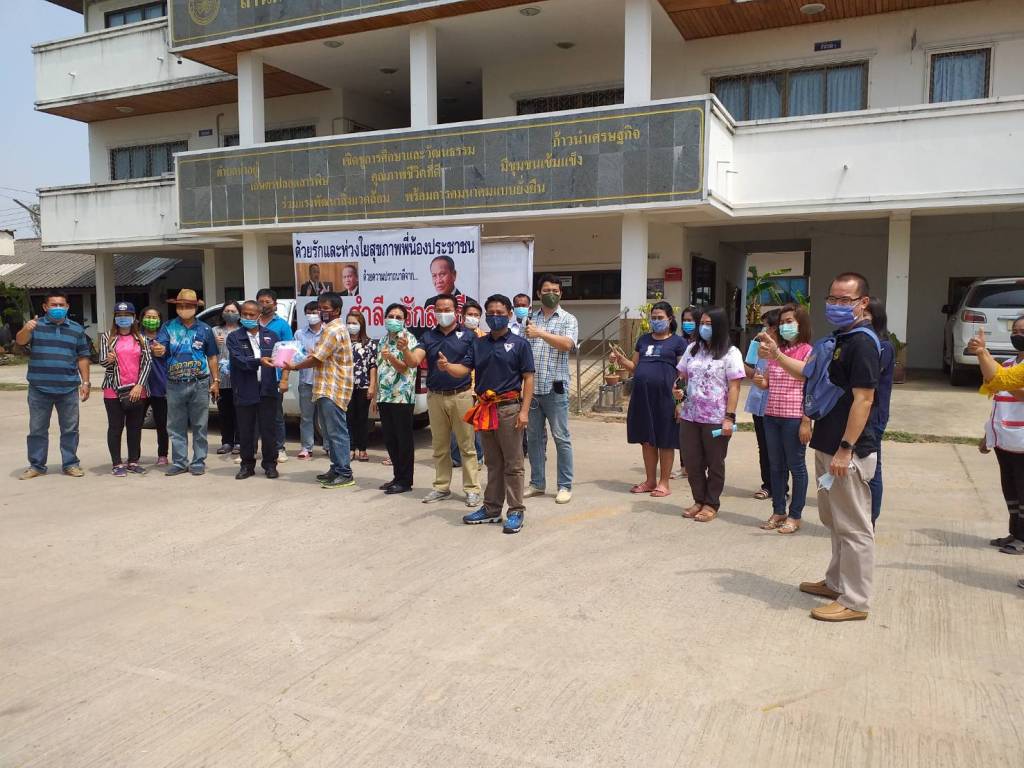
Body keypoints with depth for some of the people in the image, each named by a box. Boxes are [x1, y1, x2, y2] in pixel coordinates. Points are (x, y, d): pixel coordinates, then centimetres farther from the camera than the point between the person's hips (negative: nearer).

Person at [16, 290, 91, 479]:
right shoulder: (36, 325, 3)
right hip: (39, 388, -1)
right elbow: (20, 341, -14)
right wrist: (26, 329, -37)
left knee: (70, 429, 6)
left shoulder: (77, 329, 9)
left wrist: (86, 382, 5)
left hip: (69, 389, 1)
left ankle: (70, 464, 15)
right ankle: (36, 465, 16)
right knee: (37, 429, 6)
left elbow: (83, 357, 11)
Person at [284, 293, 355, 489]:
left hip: (332, 390, -11)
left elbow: (316, 359, -15)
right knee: (331, 431, 14)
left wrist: (295, 366, -1)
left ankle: (345, 474, -8)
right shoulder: (334, 328, 22)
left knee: (337, 431, -10)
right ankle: (337, 468, 20)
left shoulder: (334, 330, -13)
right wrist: (310, 357, 7)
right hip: (327, 389, 11)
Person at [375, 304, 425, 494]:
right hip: (385, 397, 7)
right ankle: (397, 477, 21)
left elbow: (405, 367, -14)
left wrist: (390, 357, -31)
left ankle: (405, 480, 5)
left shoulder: (408, 339, -5)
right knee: (389, 439, 11)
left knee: (404, 439, -2)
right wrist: (376, 395, 16)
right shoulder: (383, 340, 16)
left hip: (402, 397, -7)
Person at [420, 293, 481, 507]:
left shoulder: (468, 335, 2)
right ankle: (442, 487, 22)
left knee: (467, 445, -1)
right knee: (439, 446, 11)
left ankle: (472, 489, 6)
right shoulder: (428, 336, 10)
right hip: (435, 397, 3)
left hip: (462, 395, -3)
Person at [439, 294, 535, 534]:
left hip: (509, 409, -5)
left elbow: (528, 378, -3)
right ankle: (491, 509, 22)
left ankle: (516, 511, 6)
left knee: (512, 463, -1)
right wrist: (447, 366, -21)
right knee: (492, 463, 14)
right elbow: (463, 369, 1)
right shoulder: (479, 344, 12)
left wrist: (524, 411, -12)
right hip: (485, 410, 5)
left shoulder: (519, 343, -1)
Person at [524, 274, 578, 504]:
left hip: (555, 388, -4)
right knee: (534, 437, 10)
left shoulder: (568, 319, 1)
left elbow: (567, 344, -17)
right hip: (532, 387, 4)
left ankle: (565, 486, 9)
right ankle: (537, 483, 20)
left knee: (561, 438, 0)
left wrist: (540, 333, -23)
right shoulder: (531, 319, 12)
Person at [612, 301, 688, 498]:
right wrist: (621, 360, -1)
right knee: (647, 440, 10)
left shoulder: (678, 342, 1)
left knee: (664, 441, 2)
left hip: (664, 397, -5)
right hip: (642, 396, 5)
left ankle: (664, 483, 11)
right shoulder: (644, 340, 16)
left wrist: (679, 399, -13)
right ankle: (650, 481, 21)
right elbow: (635, 367, 18)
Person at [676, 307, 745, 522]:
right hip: (691, 416, 5)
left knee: (714, 463, 7)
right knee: (692, 462, 9)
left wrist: (729, 417, -15)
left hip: (716, 419, -5)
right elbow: (683, 376, 20)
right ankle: (699, 500, 24)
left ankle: (711, 504, 19)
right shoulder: (693, 349, 11)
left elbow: (734, 387, -10)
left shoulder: (730, 353, -6)